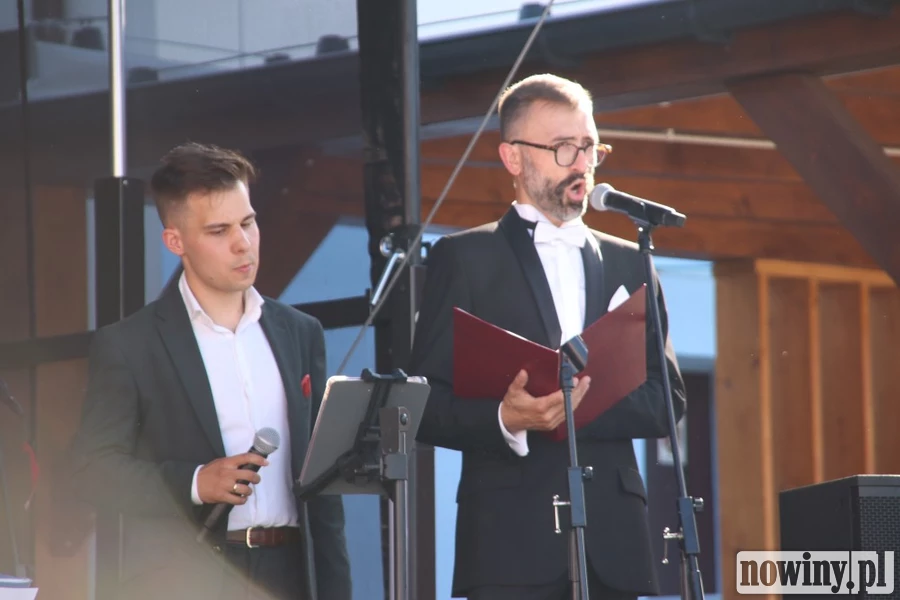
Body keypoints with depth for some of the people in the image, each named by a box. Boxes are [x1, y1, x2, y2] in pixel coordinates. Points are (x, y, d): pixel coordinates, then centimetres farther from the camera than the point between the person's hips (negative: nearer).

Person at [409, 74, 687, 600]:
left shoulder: (628, 264, 19)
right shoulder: (464, 259, 7)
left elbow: (667, 400, 11)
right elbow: (427, 404, 1)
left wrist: (585, 403, -8)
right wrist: (504, 418, -19)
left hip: (611, 537, 4)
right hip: (511, 535, -4)